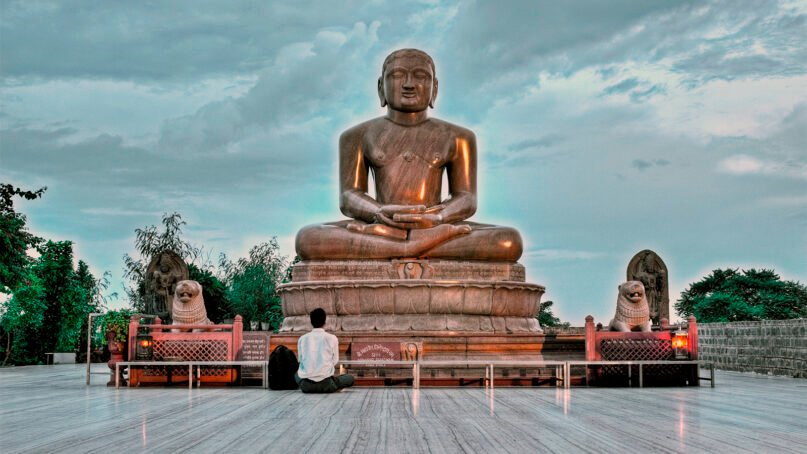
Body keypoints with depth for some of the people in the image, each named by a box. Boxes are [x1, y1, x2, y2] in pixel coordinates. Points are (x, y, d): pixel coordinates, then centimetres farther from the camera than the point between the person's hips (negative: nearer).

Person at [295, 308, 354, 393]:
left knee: (296, 375, 38)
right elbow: (335, 361, 5)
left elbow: (300, 360, 11)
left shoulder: (302, 339, 4)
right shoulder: (332, 338, -2)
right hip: (325, 385, -2)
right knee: (350, 378, 23)